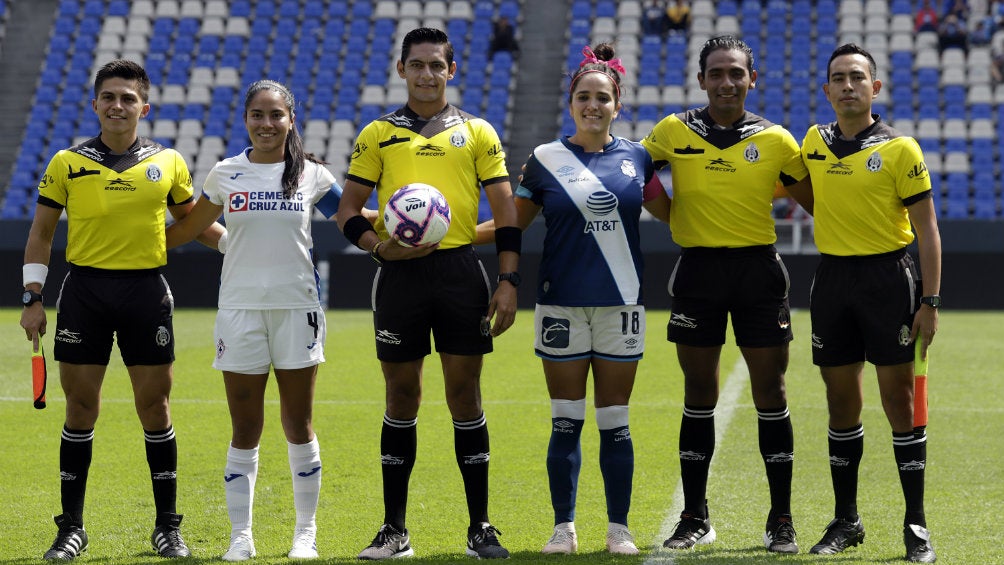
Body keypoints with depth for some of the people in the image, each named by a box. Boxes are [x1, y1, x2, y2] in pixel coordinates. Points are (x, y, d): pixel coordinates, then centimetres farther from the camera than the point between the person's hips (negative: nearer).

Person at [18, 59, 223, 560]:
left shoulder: (168, 163, 5)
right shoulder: (66, 164, 2)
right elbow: (41, 232, 7)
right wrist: (32, 298, 1)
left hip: (146, 292, 1)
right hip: (85, 289, 0)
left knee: (155, 407, 2)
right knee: (80, 407, 2)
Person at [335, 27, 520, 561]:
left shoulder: (478, 133, 9)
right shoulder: (378, 135, 9)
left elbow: (506, 213, 7)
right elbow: (348, 210, 8)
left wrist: (508, 282, -2)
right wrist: (379, 245, -11)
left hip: (460, 269, 0)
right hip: (400, 275, 0)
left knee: (465, 395, 1)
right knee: (401, 397, 4)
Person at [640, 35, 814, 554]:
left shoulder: (776, 141, 2)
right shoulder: (672, 133, 2)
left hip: (759, 269, 0)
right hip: (697, 270, 1)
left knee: (770, 396, 0)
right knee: (699, 397, 6)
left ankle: (781, 520, 9)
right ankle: (694, 518, 16)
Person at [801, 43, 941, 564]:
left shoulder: (899, 149, -6)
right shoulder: (814, 143, 7)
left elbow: (927, 229, -5)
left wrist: (930, 301, -10)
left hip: (888, 276, -4)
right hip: (832, 278, 4)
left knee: (899, 399, -3)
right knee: (841, 402, 8)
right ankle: (845, 521, 17)